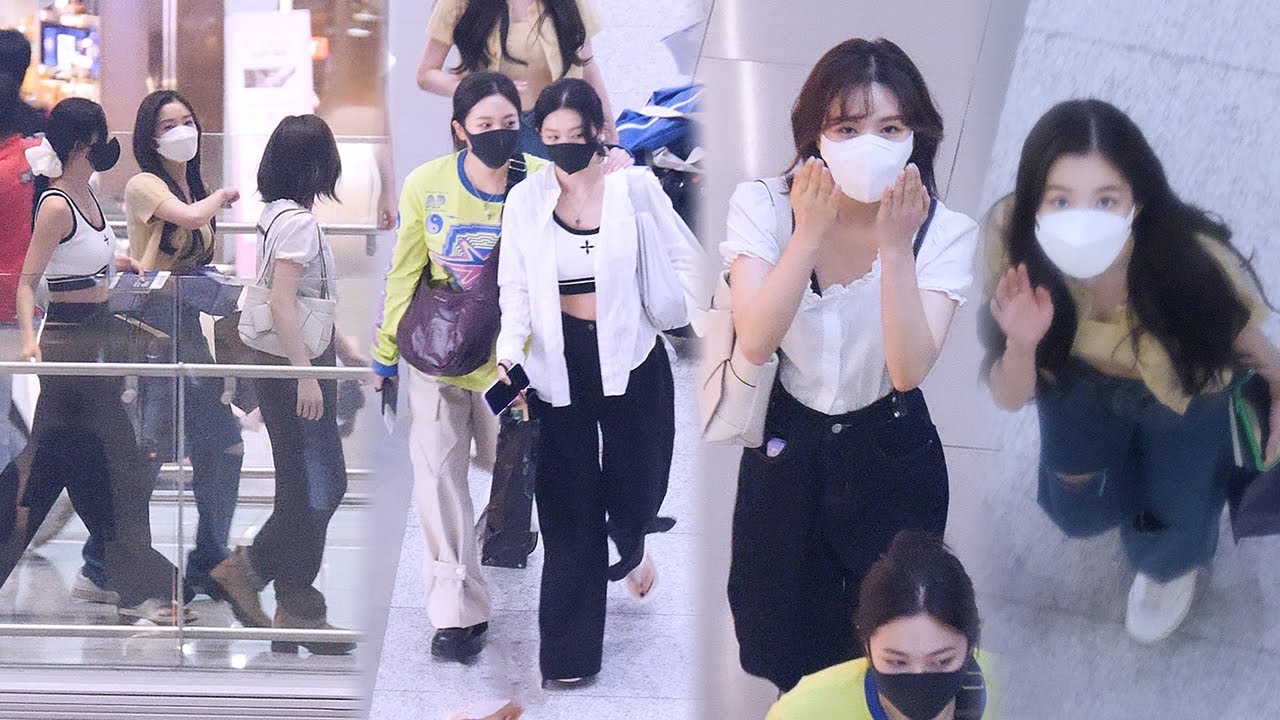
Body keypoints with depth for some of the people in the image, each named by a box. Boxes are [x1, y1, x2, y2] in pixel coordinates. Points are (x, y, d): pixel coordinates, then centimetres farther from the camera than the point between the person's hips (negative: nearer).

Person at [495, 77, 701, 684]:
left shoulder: (635, 187, -5)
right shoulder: (525, 200, -2)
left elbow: (684, 259, 4)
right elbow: (515, 288, -1)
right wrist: (508, 357, -15)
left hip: (630, 355, 0)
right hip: (559, 361, 1)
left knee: (635, 481, 7)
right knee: (567, 501, 2)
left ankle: (631, 549, 47)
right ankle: (570, 652, 9)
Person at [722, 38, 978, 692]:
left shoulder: (944, 232, -18)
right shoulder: (763, 207, -17)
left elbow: (909, 369, -30)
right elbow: (755, 343, -29)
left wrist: (895, 246, -38)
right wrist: (810, 234, -37)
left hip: (891, 453, -1)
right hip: (786, 446, 1)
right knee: (786, 645, 15)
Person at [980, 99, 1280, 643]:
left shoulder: (1190, 258, -45)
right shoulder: (1015, 248, -39)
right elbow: (1010, 399, -27)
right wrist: (1021, 344, -49)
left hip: (1184, 389, -2)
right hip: (1081, 380, 2)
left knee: (1165, 544, 13)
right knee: (1079, 515, 23)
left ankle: (1170, 566, 52)